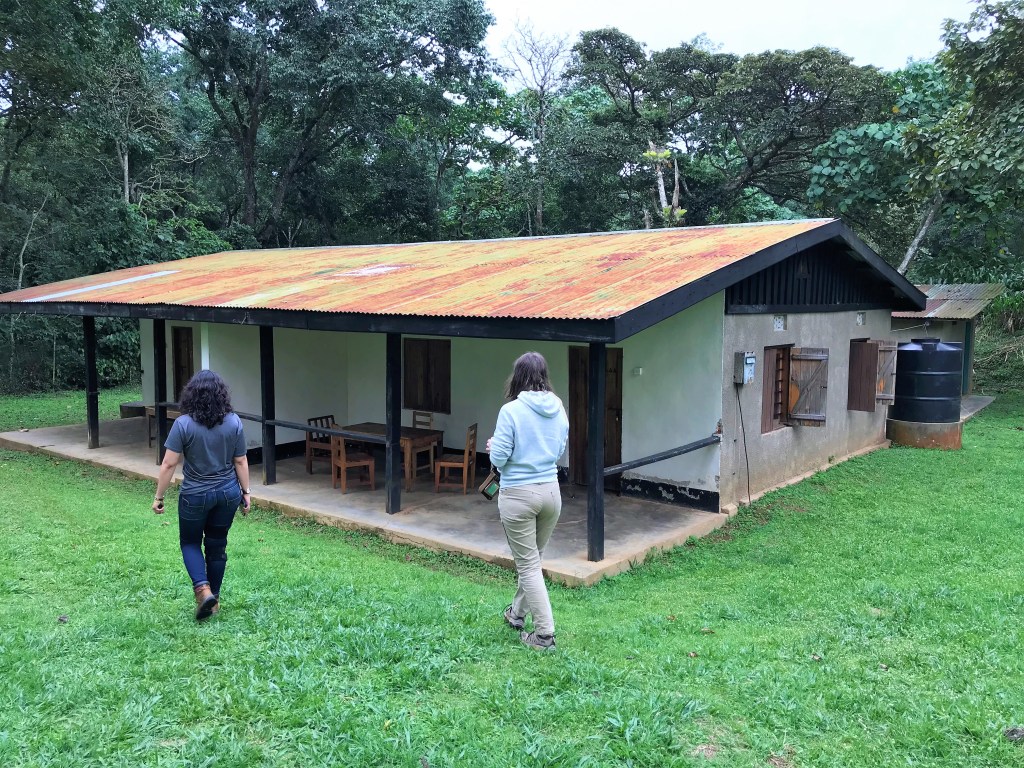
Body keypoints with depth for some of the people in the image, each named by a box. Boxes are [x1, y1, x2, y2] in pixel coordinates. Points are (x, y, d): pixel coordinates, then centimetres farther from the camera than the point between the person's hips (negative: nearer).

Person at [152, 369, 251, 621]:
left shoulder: (184, 424, -16)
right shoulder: (234, 422, -7)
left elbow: (168, 464, -13)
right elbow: (240, 462, -1)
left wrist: (159, 497, -3)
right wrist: (246, 492, 10)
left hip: (195, 496, -3)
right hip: (228, 494, 3)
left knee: (190, 542, 17)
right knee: (217, 545, 16)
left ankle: (203, 590, -3)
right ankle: (214, 600, 26)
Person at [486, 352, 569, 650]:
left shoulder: (511, 411, -16)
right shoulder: (558, 408, 0)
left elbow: (498, 458, -13)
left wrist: (493, 447, 8)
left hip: (518, 494, -6)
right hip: (551, 491, 6)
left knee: (527, 564, 4)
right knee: (533, 558, 22)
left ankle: (545, 634, 6)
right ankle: (517, 613, 40)